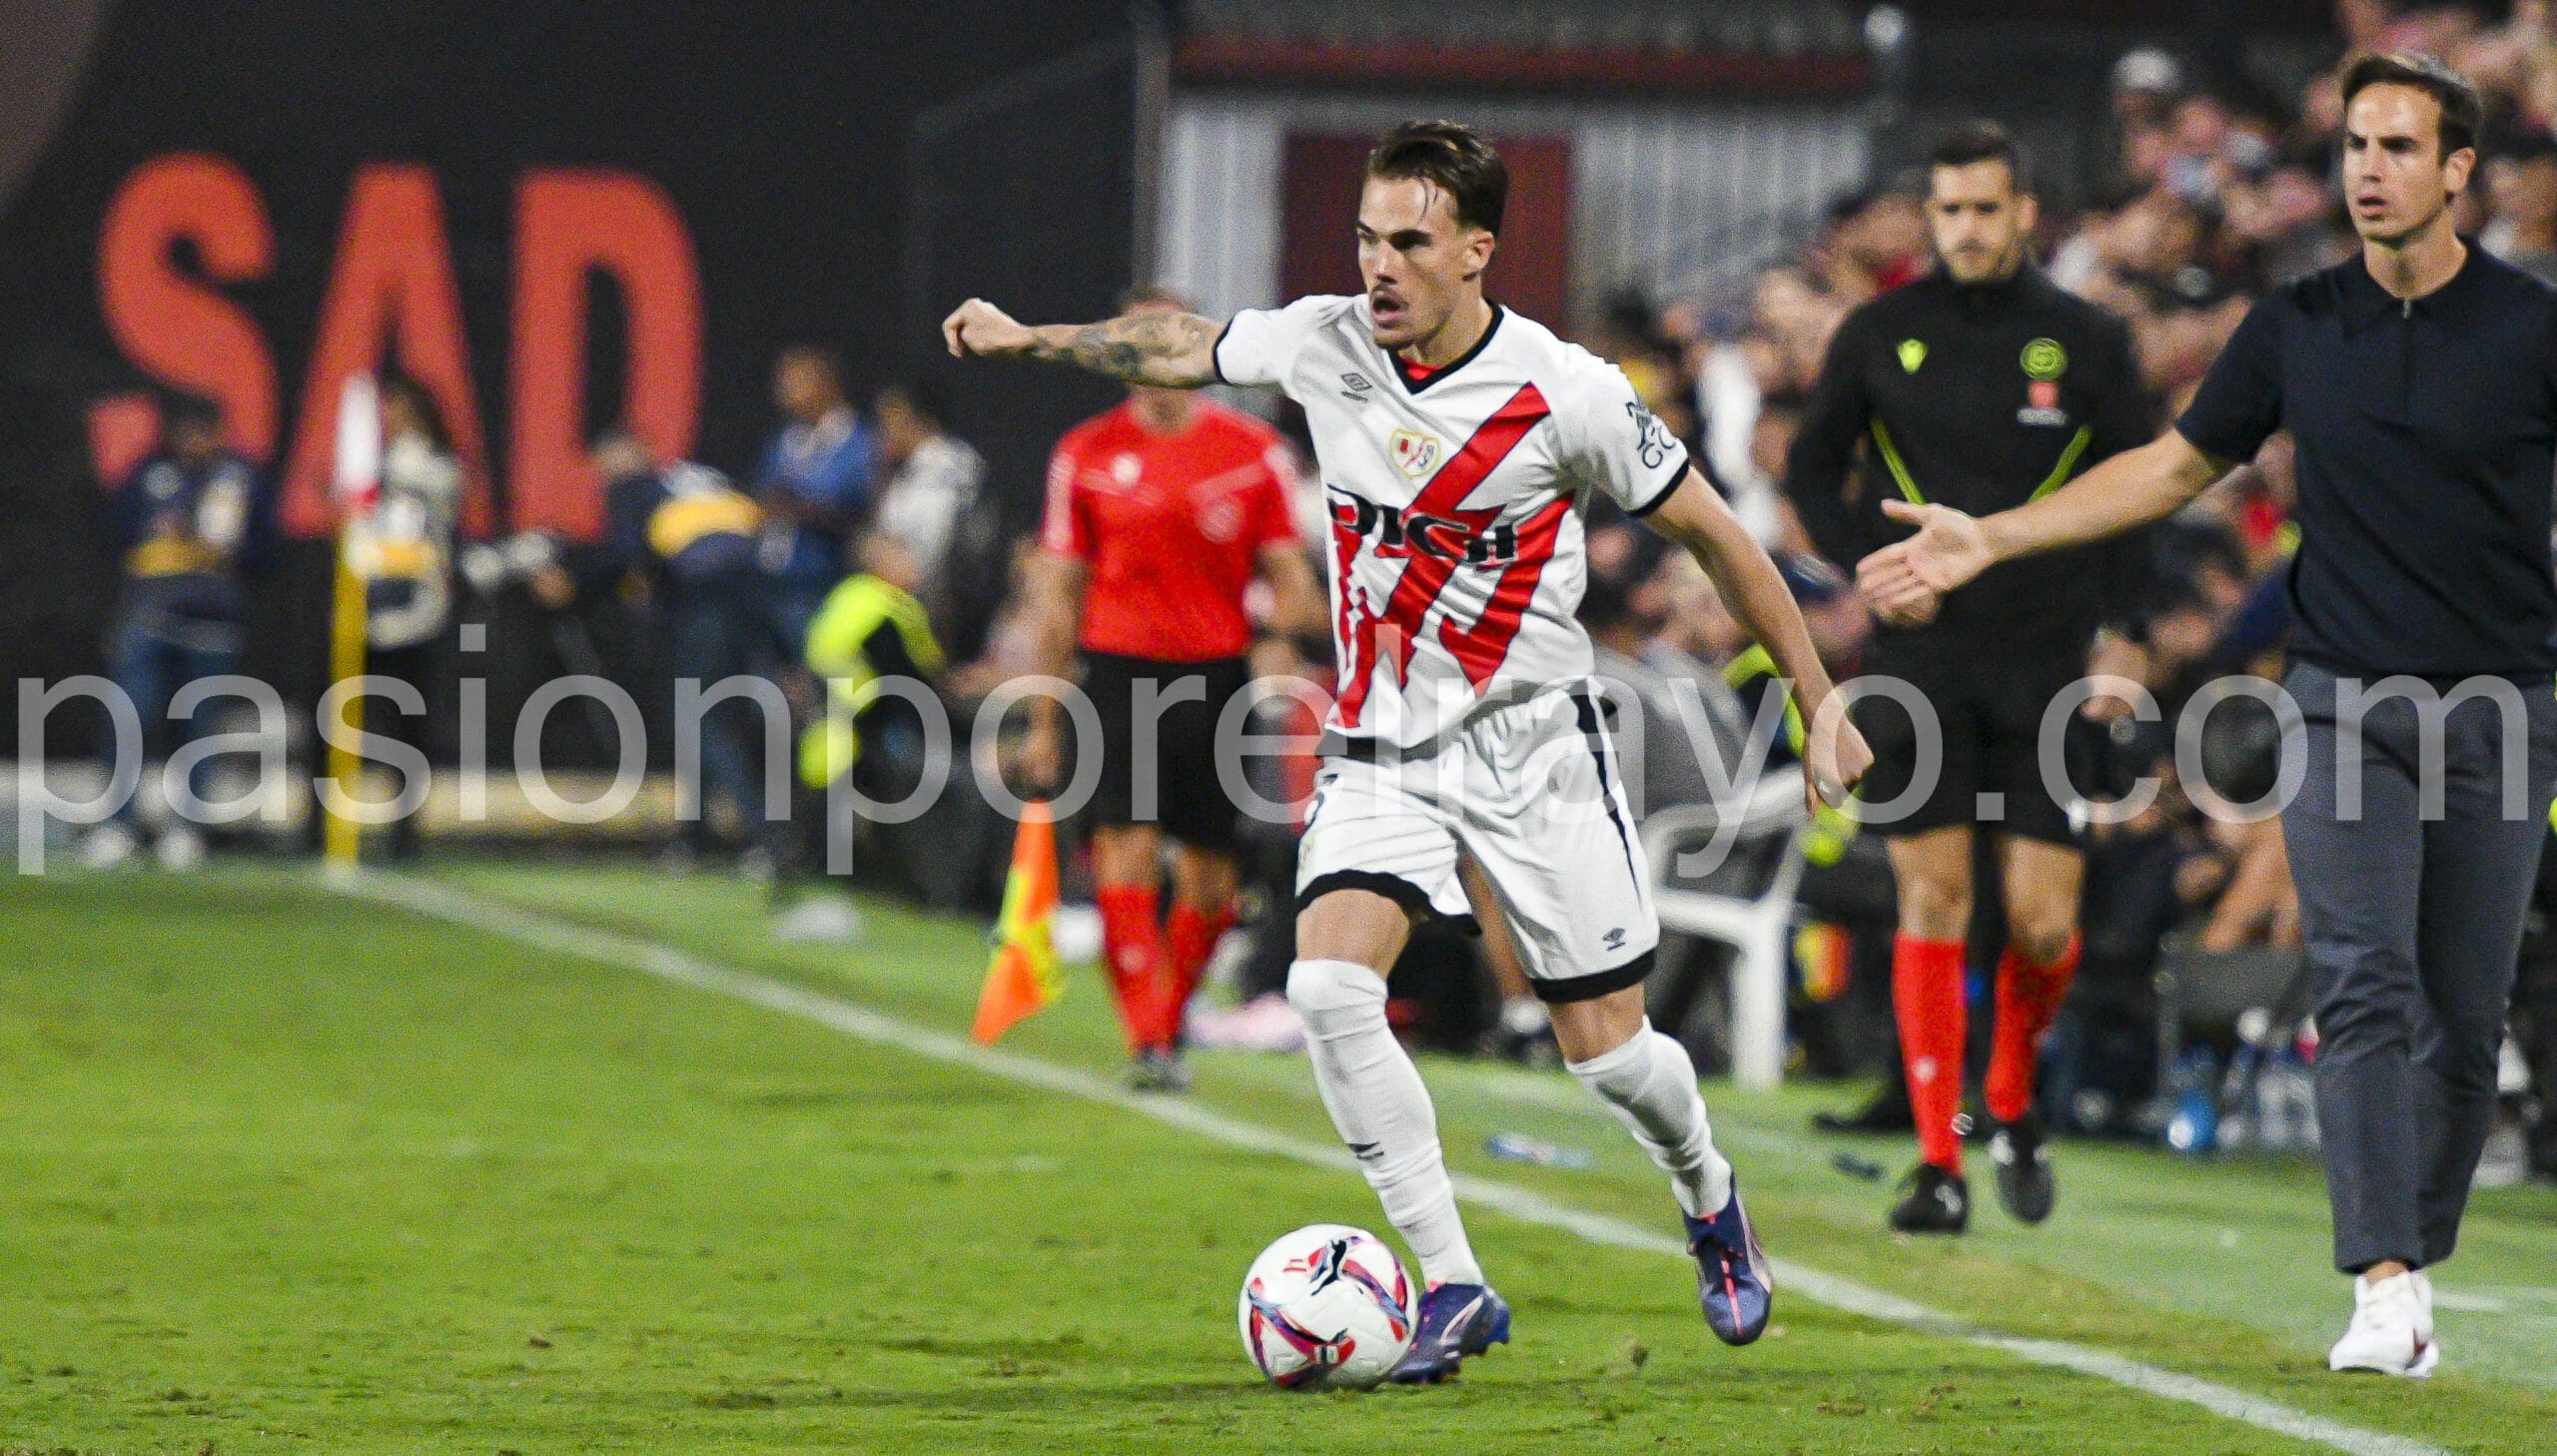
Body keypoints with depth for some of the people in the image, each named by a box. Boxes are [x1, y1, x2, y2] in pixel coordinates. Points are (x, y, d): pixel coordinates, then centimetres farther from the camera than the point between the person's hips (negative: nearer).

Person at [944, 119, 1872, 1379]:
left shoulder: (1566, 393, -16)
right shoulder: (1320, 343, -6)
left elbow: (1713, 535, -6)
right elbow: (1178, 350, 16)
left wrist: (1820, 703, -3)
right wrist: (1027, 338, 18)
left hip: (1531, 742, -3)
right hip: (1379, 744, 3)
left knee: (1606, 1048, 0)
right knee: (1328, 986, -21)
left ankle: (1708, 1200, 35)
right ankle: (1452, 1286, -12)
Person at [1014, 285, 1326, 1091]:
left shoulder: (1255, 451, 5)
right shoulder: (1085, 454, 5)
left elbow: (1287, 577, 6)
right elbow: (1059, 591, 9)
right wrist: (1045, 714, 7)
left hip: (1218, 676, 1)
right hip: (1120, 669, -1)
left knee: (1210, 876, 5)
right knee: (1126, 851, -14)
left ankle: (1170, 1025, 24)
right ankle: (1147, 1039, -16)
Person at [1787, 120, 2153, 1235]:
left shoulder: (2086, 341, 3)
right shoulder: (1880, 336, 3)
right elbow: (1811, 464, 14)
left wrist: (2120, 643, 1)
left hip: (2046, 661, 0)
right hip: (1918, 660, 0)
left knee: (2044, 924, -4)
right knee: (1931, 901, -7)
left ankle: (2012, 1107, 24)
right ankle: (1939, 1162, -4)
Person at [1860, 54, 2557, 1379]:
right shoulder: (2297, 327, 7)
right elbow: (2174, 466, 17)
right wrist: (1990, 538, 13)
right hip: (2345, 707, 1)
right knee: (2364, 985, -14)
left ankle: (2423, 1262, 16)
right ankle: (2386, 1288, -21)